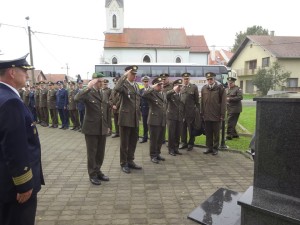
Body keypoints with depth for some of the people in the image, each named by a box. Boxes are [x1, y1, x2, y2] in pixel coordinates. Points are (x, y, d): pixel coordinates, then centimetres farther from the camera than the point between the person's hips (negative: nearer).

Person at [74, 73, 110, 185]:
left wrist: (108, 125, 16)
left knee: (101, 152, 13)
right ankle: (92, 175, 19)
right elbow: (77, 98, -29)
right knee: (92, 152, 5)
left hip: (102, 129, 6)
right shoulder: (88, 93, -7)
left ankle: (98, 171, 29)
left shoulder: (104, 95, 12)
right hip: (91, 128, -5)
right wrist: (88, 87, -34)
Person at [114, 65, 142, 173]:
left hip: (135, 118, 7)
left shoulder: (136, 85, 14)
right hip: (126, 118, -7)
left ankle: (130, 161, 29)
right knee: (124, 142, 5)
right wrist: (124, 75, -25)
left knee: (133, 141, 14)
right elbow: (117, 88, -34)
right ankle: (123, 163, 18)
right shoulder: (124, 84, -8)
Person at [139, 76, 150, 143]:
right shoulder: (141, 90, 8)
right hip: (144, 110, 4)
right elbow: (140, 100, 7)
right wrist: (140, 108, 1)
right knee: (145, 125, 11)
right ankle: (145, 138, 21)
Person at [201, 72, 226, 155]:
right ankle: (209, 147, 23)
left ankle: (215, 148, 18)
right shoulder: (204, 88, 7)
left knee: (216, 133, 7)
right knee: (208, 133, 10)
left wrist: (222, 114, -8)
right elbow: (202, 102, 9)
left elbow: (223, 102, -4)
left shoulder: (220, 88, -3)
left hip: (216, 115, -3)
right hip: (207, 115, 3)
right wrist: (202, 113, 6)